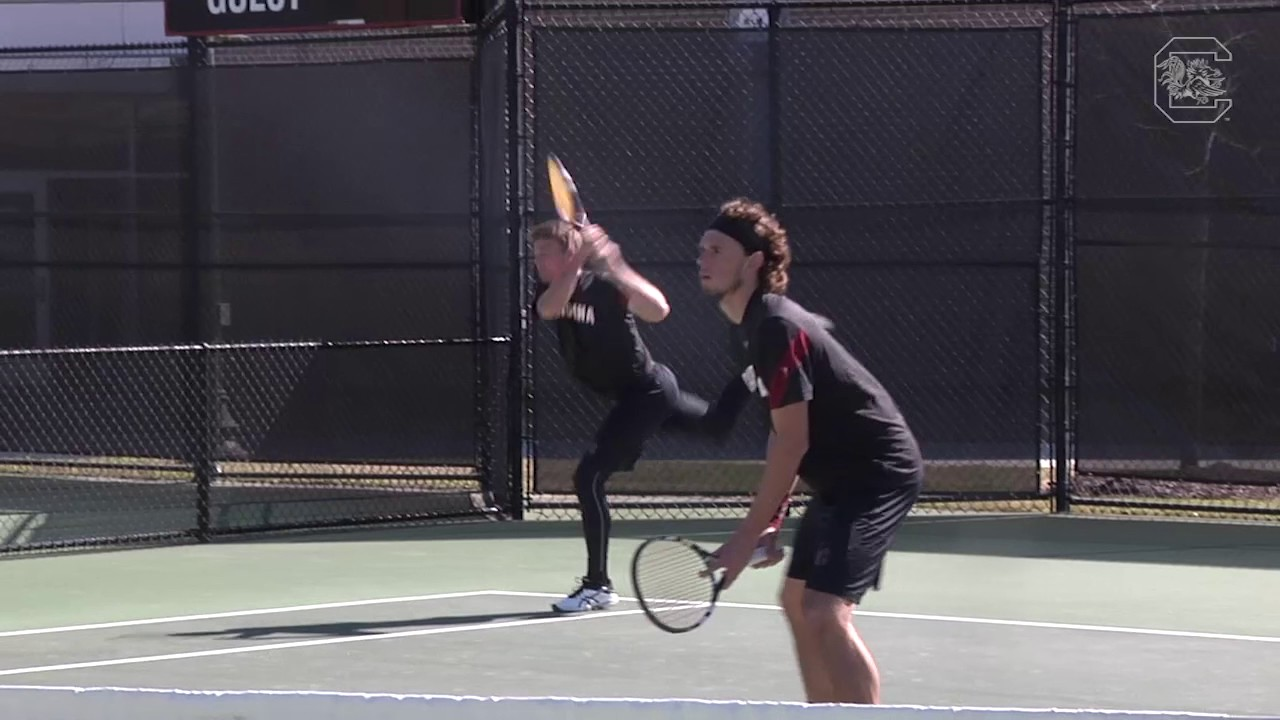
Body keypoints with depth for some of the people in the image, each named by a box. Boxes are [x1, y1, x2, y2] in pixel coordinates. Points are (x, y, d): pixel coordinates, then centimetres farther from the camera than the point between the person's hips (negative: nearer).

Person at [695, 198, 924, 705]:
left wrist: (747, 537, -19)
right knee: (798, 602, 17)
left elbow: (792, 442, -22)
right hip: (840, 476, 11)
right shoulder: (746, 327, 10)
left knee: (825, 612, -20)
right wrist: (774, 516, 15)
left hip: (878, 472, -11)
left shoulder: (776, 327, -21)